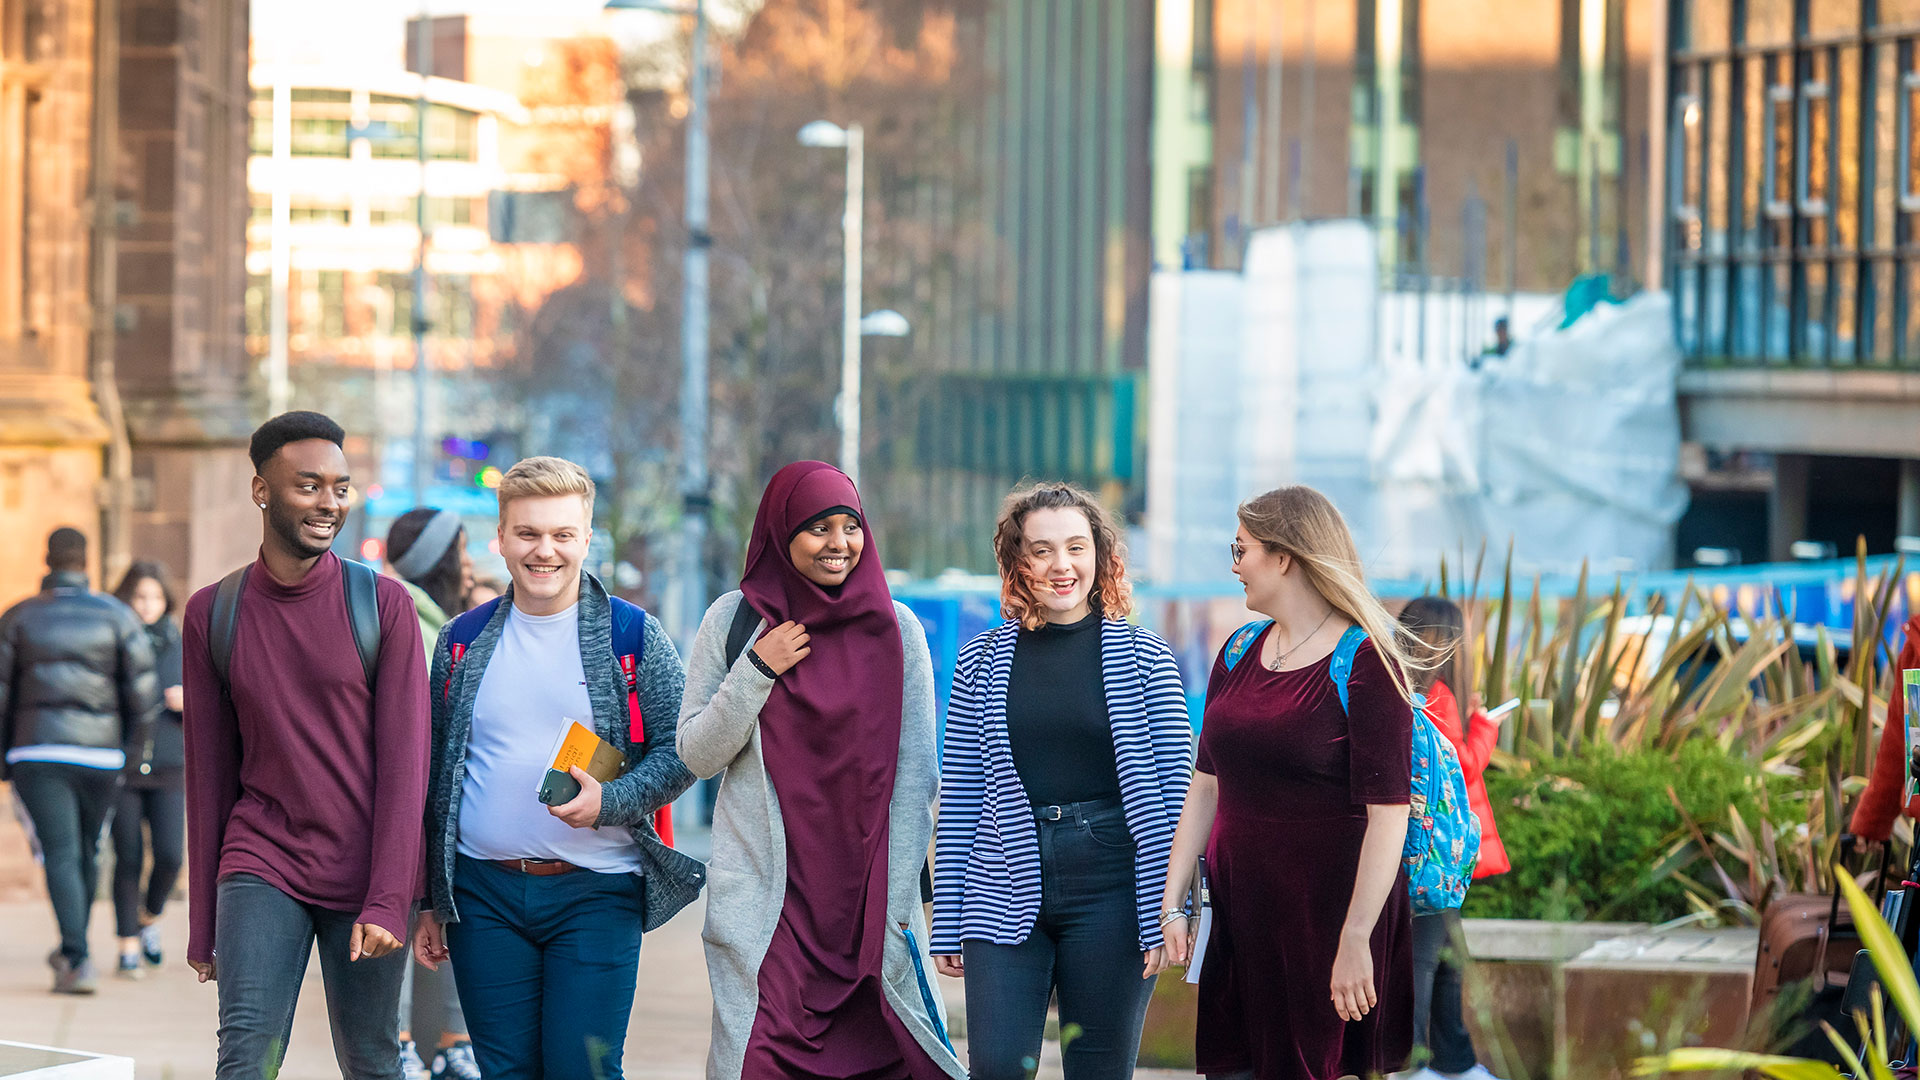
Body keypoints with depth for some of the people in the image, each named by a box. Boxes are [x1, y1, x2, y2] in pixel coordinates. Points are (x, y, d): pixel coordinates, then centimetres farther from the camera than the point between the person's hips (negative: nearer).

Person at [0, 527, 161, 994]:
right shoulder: (116, 616, 0)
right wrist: (131, 754, 9)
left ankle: (78, 962, -22)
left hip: (37, 752, -1)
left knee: (60, 855, -7)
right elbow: (143, 695, -3)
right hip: (99, 754, 1)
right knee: (86, 850, 19)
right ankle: (71, 949, 33)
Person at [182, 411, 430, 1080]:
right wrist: (202, 924, 9)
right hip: (261, 866, 1)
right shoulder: (211, 614, 4)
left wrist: (388, 902, -14)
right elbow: (209, 772, 9)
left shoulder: (383, 605, -2)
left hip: (365, 878, -1)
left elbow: (405, 762, -5)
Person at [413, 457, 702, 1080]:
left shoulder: (634, 637, 1)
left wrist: (608, 802, -19)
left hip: (596, 893, -3)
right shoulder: (464, 641, 9)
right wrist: (430, 902, 13)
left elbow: (678, 753, 0)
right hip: (484, 894, 3)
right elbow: (436, 776, 15)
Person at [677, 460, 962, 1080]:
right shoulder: (734, 621, 3)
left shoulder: (894, 630, 2)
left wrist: (898, 901, -7)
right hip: (764, 898, 0)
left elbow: (915, 774, 0)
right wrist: (756, 670, -11)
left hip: (865, 886, 0)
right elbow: (696, 755, 3)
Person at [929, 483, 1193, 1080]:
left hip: (1109, 890, -1)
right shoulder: (982, 662, 6)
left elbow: (1172, 796, 1)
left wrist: (1167, 916, -6)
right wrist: (947, 923, 5)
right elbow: (959, 795, 8)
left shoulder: (1143, 657, 2)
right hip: (1004, 892, 1)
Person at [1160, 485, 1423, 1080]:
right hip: (1241, 914, 6)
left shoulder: (1366, 663, -11)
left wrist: (1356, 940, -21)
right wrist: (1173, 902, 6)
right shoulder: (1239, 654, 11)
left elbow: (1387, 817, -16)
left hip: (1328, 913, -6)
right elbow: (1206, 787, 13)